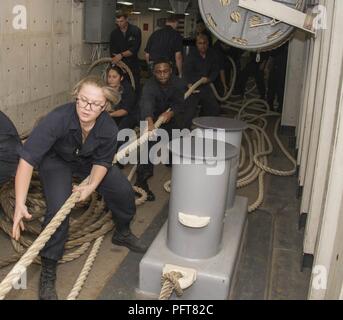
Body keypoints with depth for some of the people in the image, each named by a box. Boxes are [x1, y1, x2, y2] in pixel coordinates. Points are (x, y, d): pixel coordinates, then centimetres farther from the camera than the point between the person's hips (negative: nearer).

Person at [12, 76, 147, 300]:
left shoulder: (109, 128, -27)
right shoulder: (58, 119, -39)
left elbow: (102, 162, -10)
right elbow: (27, 159, -42)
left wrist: (91, 185, -28)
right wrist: (20, 205, -48)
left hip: (88, 162, 4)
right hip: (56, 161, -4)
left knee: (124, 191, 0)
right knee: (58, 209, -23)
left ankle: (122, 233, 32)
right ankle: (48, 272, -4)